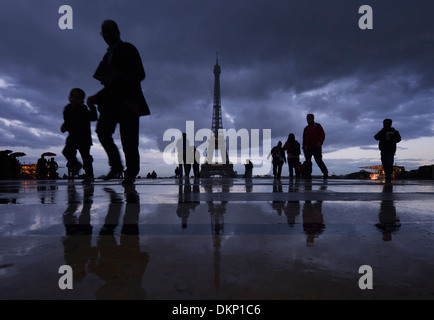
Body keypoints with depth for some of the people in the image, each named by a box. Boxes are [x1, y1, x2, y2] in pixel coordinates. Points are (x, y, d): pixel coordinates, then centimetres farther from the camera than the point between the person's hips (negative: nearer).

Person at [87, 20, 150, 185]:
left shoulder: (128, 49, 5)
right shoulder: (107, 56, 26)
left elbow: (140, 74, -9)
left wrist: (115, 81, -19)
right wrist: (96, 98, 16)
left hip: (128, 100, -6)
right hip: (112, 101, 6)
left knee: (128, 139, -10)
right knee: (102, 130, -14)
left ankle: (131, 173, 3)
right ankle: (116, 166, -2)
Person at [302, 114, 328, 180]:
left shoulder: (317, 126, 5)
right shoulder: (306, 128, 19)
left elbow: (323, 134, -3)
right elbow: (304, 138, 20)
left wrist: (320, 142, -18)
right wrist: (304, 147, 12)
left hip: (316, 147, -5)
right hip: (308, 148, 5)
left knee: (318, 160, -8)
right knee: (308, 161, -3)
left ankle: (325, 172, 10)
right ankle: (308, 175, -1)